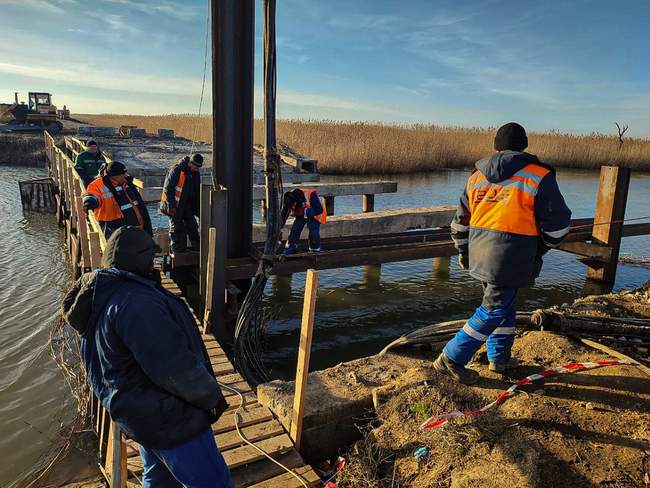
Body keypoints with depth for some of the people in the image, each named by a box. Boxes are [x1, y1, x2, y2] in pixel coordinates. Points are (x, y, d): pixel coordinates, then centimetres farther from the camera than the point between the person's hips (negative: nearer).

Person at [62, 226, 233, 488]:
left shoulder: (99, 295, 4)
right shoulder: (134, 302, -29)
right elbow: (175, 368, -29)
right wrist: (212, 396, -15)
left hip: (139, 410, 10)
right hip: (166, 417, -10)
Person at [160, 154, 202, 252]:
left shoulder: (196, 173, 4)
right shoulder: (176, 170, -19)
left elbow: (197, 191, 15)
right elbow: (168, 188, -19)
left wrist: (198, 207, 12)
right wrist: (171, 206, -21)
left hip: (187, 204, 7)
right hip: (175, 204, -7)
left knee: (192, 225, 8)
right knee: (176, 227, 1)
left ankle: (196, 246, 17)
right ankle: (177, 248, 11)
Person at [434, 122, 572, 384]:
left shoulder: (477, 176, 10)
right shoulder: (538, 177, -6)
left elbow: (461, 220, 15)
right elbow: (558, 224, -2)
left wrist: (463, 251, 27)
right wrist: (541, 247, 16)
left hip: (480, 254, 6)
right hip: (511, 260, -6)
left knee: (503, 303, 22)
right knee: (494, 309, 4)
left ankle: (499, 358, 32)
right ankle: (451, 359, 5)